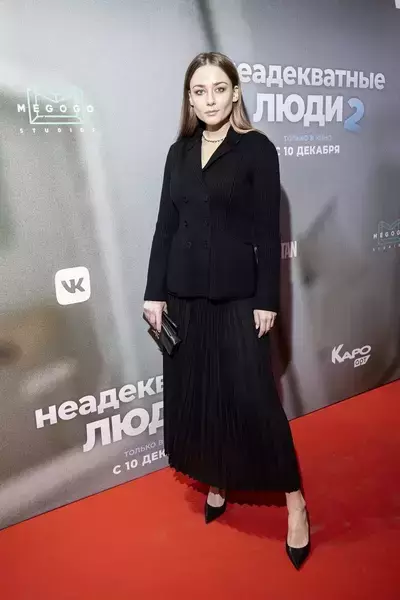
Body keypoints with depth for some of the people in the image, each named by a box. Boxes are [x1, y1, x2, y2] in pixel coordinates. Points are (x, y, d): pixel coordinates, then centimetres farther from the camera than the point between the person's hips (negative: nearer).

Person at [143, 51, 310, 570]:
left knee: (252, 395, -2)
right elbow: (166, 225, 9)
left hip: (237, 293, -4)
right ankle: (216, 481, 32)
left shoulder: (257, 148, -3)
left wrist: (267, 299, -9)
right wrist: (154, 291, 5)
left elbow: (268, 230, -6)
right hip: (184, 291, 5)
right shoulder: (179, 151, 9)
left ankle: (294, 499, 16)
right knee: (193, 390, 11)